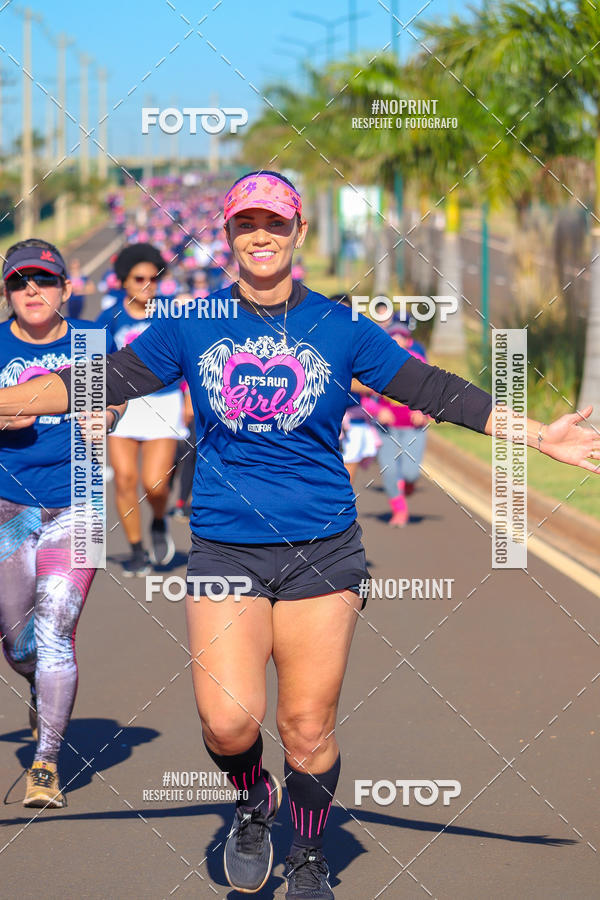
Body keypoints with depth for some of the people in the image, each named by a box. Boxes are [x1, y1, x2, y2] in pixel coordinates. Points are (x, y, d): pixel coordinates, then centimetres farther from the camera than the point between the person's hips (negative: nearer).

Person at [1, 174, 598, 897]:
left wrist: (538, 435, -1)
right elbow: (106, 380, 10)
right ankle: (253, 798, 21)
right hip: (223, 547, 0)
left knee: (308, 729, -1)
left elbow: (432, 390, 5)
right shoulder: (190, 327, 7)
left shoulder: (340, 326, 5)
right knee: (228, 722, -14)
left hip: (322, 548, 0)